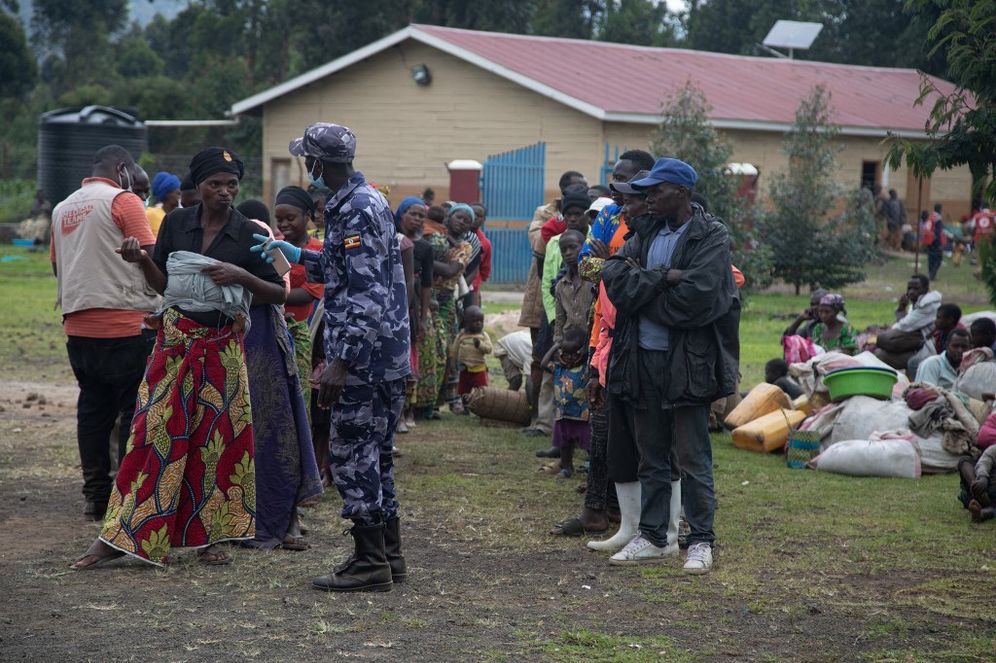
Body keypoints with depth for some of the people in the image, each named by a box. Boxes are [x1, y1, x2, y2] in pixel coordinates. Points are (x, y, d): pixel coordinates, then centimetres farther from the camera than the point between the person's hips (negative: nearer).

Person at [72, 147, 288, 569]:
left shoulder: (249, 234, -2)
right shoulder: (175, 224, 4)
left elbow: (278, 294, 0)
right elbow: (162, 284, 8)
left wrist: (240, 275, -15)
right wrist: (142, 260, -10)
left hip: (222, 346, -1)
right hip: (175, 340, 1)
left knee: (218, 437, 1)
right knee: (156, 432, -4)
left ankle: (208, 538, 12)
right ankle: (116, 536, -2)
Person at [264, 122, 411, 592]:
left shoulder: (357, 210, -18)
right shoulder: (367, 201, 14)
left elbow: (367, 295, -24)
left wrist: (340, 361, -26)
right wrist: (298, 256, 28)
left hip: (364, 358, -10)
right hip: (385, 358, 10)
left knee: (352, 457, -4)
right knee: (374, 456, 15)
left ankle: (370, 564, 1)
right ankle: (389, 556, 22)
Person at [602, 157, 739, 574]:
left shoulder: (711, 237, -7)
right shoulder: (644, 233, 11)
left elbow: (693, 297, -20)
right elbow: (614, 278, -3)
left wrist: (640, 286, -8)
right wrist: (662, 278, -14)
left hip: (687, 362, -6)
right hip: (642, 357, 6)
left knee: (692, 457, -1)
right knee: (651, 456, 13)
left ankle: (701, 540, 8)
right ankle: (654, 537, 22)